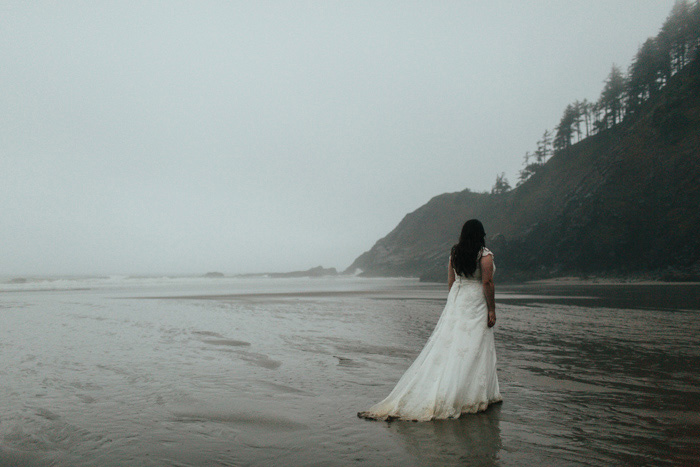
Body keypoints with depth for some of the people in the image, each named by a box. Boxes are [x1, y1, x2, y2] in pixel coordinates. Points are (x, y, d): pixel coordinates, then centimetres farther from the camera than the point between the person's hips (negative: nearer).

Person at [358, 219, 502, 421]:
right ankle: (470, 395, 5)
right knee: (473, 349, 0)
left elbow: (451, 281, 12)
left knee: (448, 344, 6)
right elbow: (487, 282, -12)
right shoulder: (485, 254, -8)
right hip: (476, 303, -5)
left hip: (455, 300, 5)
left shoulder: (454, 253, 8)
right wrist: (491, 309, -7)